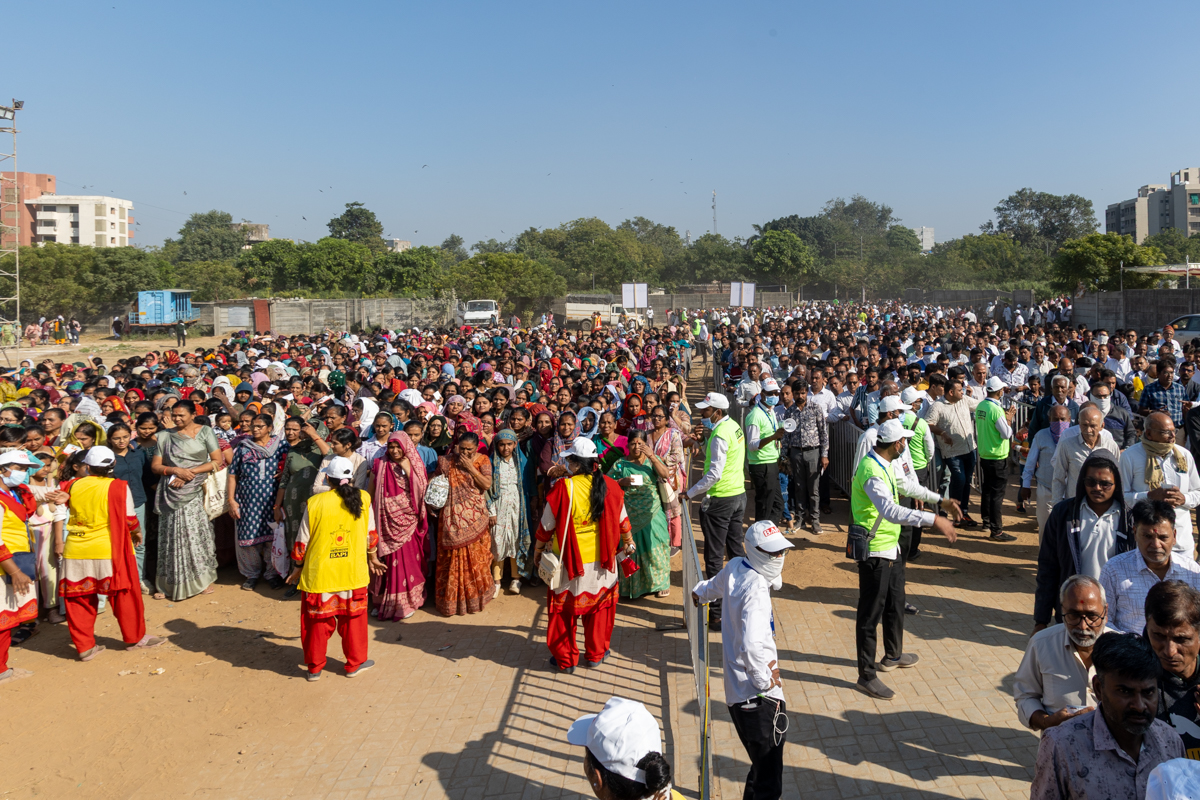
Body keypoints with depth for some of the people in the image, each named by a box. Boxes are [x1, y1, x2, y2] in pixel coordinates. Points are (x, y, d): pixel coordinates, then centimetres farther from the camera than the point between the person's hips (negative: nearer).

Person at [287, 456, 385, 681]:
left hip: (319, 574, -1)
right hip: (353, 573, 1)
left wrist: (297, 569, 12)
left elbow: (302, 542, -3)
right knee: (353, 617, 16)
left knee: (317, 620, 13)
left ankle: (314, 668, 23)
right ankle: (355, 664, 26)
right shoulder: (363, 499, -4)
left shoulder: (315, 503, -9)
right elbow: (371, 534, 7)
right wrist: (373, 558, 24)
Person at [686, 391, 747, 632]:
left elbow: (715, 473, -24)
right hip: (738, 494, 9)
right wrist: (705, 439, 6)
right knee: (736, 551, 17)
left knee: (714, 558, -2)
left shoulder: (720, 434, -20)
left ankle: (715, 613, 2)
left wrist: (690, 493, -18)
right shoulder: (734, 427, 8)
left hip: (720, 500, -9)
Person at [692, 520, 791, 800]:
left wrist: (699, 593, 54)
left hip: (738, 692, 9)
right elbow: (752, 646, -33)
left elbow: (714, 586, 32)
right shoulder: (756, 590, -19)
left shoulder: (734, 568, 7)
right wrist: (766, 681, -17)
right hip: (758, 698, -9)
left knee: (761, 770, 19)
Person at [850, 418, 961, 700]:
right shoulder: (872, 471, -28)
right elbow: (891, 511, -41)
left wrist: (941, 501, 26)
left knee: (895, 603, 25)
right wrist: (933, 520, -44)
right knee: (870, 613, -1)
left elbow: (906, 485, 26)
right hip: (874, 551, -11)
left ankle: (893, 655, 44)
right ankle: (866, 675, 10)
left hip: (891, 547, 11)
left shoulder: (884, 464, 6)